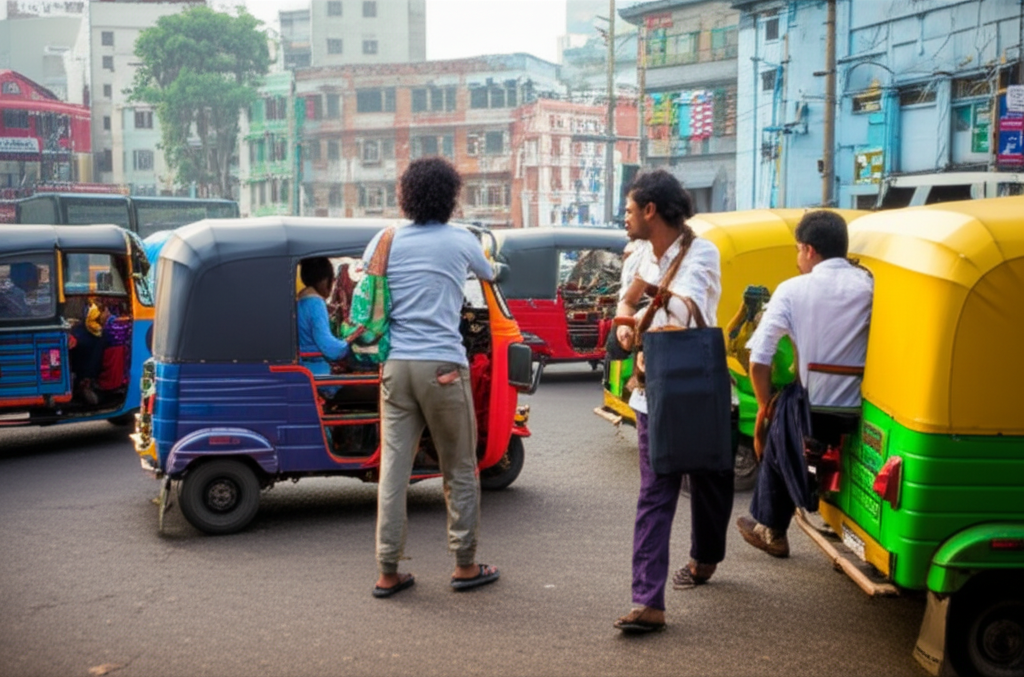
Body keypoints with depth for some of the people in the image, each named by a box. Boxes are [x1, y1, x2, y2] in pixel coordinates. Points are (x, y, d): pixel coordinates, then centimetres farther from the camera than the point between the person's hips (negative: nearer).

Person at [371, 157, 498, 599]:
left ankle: (388, 571, 9)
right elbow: (489, 276, 23)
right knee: (459, 469, 8)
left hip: (396, 365, 3)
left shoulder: (385, 242, 8)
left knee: (393, 467, 4)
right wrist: (491, 270, 44)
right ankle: (465, 565, 15)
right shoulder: (460, 241, 3)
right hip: (443, 366, -3)